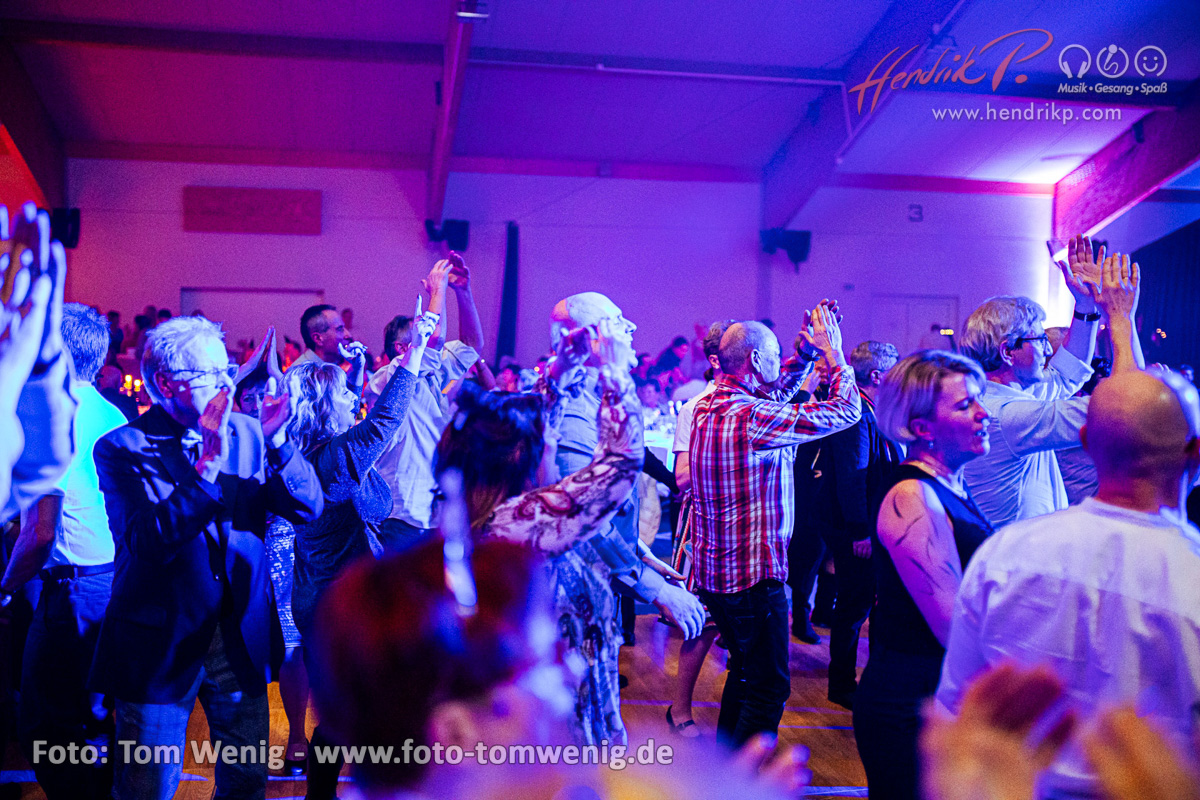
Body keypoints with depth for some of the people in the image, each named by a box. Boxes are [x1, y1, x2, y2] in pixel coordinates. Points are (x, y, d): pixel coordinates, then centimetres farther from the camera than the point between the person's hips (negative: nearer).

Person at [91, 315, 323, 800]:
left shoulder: (248, 434, 3)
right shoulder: (123, 449, -10)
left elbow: (308, 507, -5)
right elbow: (149, 543, -23)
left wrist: (276, 439, -20)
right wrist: (207, 463, -29)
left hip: (242, 643, 4)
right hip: (160, 647, -4)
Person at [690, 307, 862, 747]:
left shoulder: (708, 406, 4)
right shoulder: (752, 417, -23)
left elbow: (775, 392, 21)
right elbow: (845, 410, -17)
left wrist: (807, 353, 12)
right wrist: (834, 352, -3)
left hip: (713, 570, 10)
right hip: (754, 575, -10)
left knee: (745, 672, 25)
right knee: (768, 688, 1)